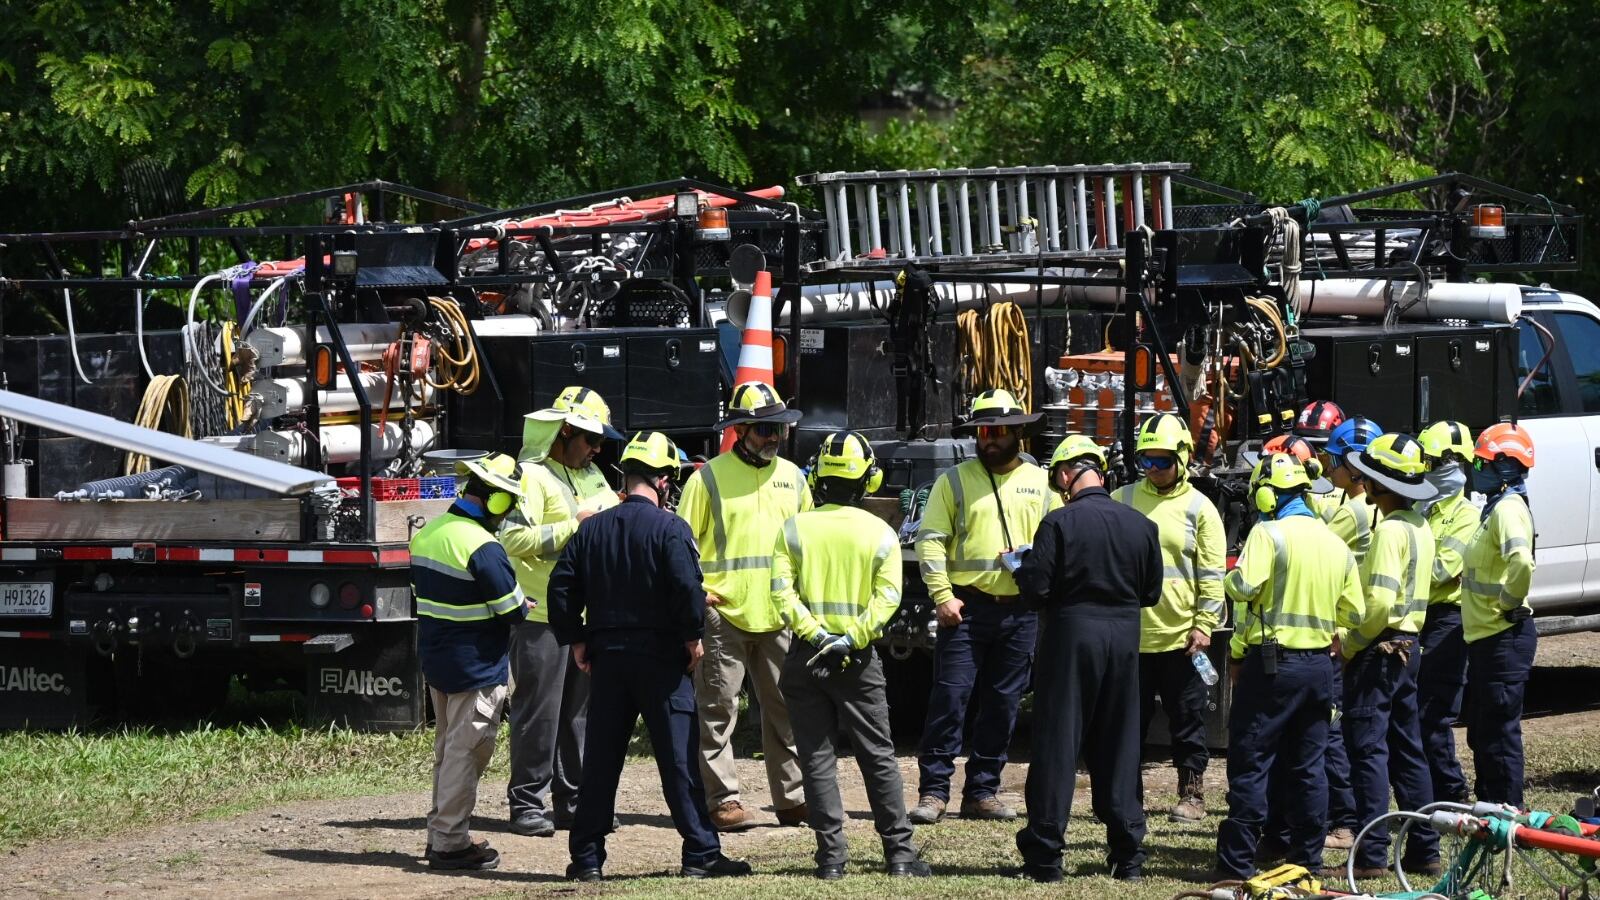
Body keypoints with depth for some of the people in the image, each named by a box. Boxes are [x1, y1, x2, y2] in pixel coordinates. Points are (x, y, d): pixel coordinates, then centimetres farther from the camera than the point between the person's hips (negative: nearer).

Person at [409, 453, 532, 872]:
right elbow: (511, 610, -17)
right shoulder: (483, 548, -22)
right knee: (466, 752, -1)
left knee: (447, 748, 19)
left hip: (434, 660, 9)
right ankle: (450, 843, 1)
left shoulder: (426, 534, 5)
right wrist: (524, 606, 5)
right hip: (476, 666, -8)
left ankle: (440, 833, 25)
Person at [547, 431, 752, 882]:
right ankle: (700, 853, -3)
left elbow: (562, 587, 5)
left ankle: (586, 857, 10)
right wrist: (694, 637, -6)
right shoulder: (670, 529, -9)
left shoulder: (592, 529, 6)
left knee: (600, 759, 9)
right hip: (661, 658, -4)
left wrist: (576, 641, 13)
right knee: (679, 757, -2)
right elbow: (687, 587, -19)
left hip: (606, 658, 4)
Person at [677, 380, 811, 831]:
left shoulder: (792, 477, 13)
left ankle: (794, 798, 12)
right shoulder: (709, 478, -3)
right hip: (724, 615, -5)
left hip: (779, 617, 5)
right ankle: (723, 801, 0)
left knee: (787, 709, 7)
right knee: (718, 710, -3)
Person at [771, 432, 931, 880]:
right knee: (878, 758, 7)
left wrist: (814, 633, -12)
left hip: (806, 658, 0)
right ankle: (899, 852, 6)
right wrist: (853, 638, -12)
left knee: (817, 758, 4)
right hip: (858, 662, 0)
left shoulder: (794, 529, -1)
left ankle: (831, 855, -1)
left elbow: (781, 591, -10)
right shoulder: (880, 533, -2)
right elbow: (887, 596, -10)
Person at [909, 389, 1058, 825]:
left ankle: (982, 792, 15)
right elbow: (930, 540, -1)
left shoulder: (1041, 483, 11)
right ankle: (933, 792, -5)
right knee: (950, 698, -8)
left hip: (1021, 611, 3)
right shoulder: (956, 481, 3)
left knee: (1003, 704, 7)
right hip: (966, 607, -3)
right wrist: (942, 596, -11)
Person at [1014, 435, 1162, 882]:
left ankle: (1044, 854, 2)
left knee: (1057, 745, 2)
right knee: (1118, 746, 12)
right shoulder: (1141, 526, 2)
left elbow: (1036, 591, -14)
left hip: (1071, 635, -4)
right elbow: (1151, 593, 9)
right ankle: (1128, 853, 12)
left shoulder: (1059, 524, -13)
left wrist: (1022, 570, 7)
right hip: (1124, 640, 4)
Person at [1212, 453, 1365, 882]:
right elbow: (1355, 612, 11)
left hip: (1271, 663, -6)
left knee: (1249, 764, -2)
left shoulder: (1270, 533, -11)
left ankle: (1237, 861, -3)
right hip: (1319, 665, 6)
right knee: (1308, 766, 12)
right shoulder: (1335, 544, 9)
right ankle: (1307, 859, 13)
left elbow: (1245, 586, -23)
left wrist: (1230, 577, -2)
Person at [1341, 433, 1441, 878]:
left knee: (1369, 750, -6)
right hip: (1409, 647, 9)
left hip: (1379, 650, -9)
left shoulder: (1390, 530, -17)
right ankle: (1424, 849, 14)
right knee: (1408, 750, 12)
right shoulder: (1420, 528, 12)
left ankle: (1372, 854, -8)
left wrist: (1351, 643, -11)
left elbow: (1380, 602, -24)